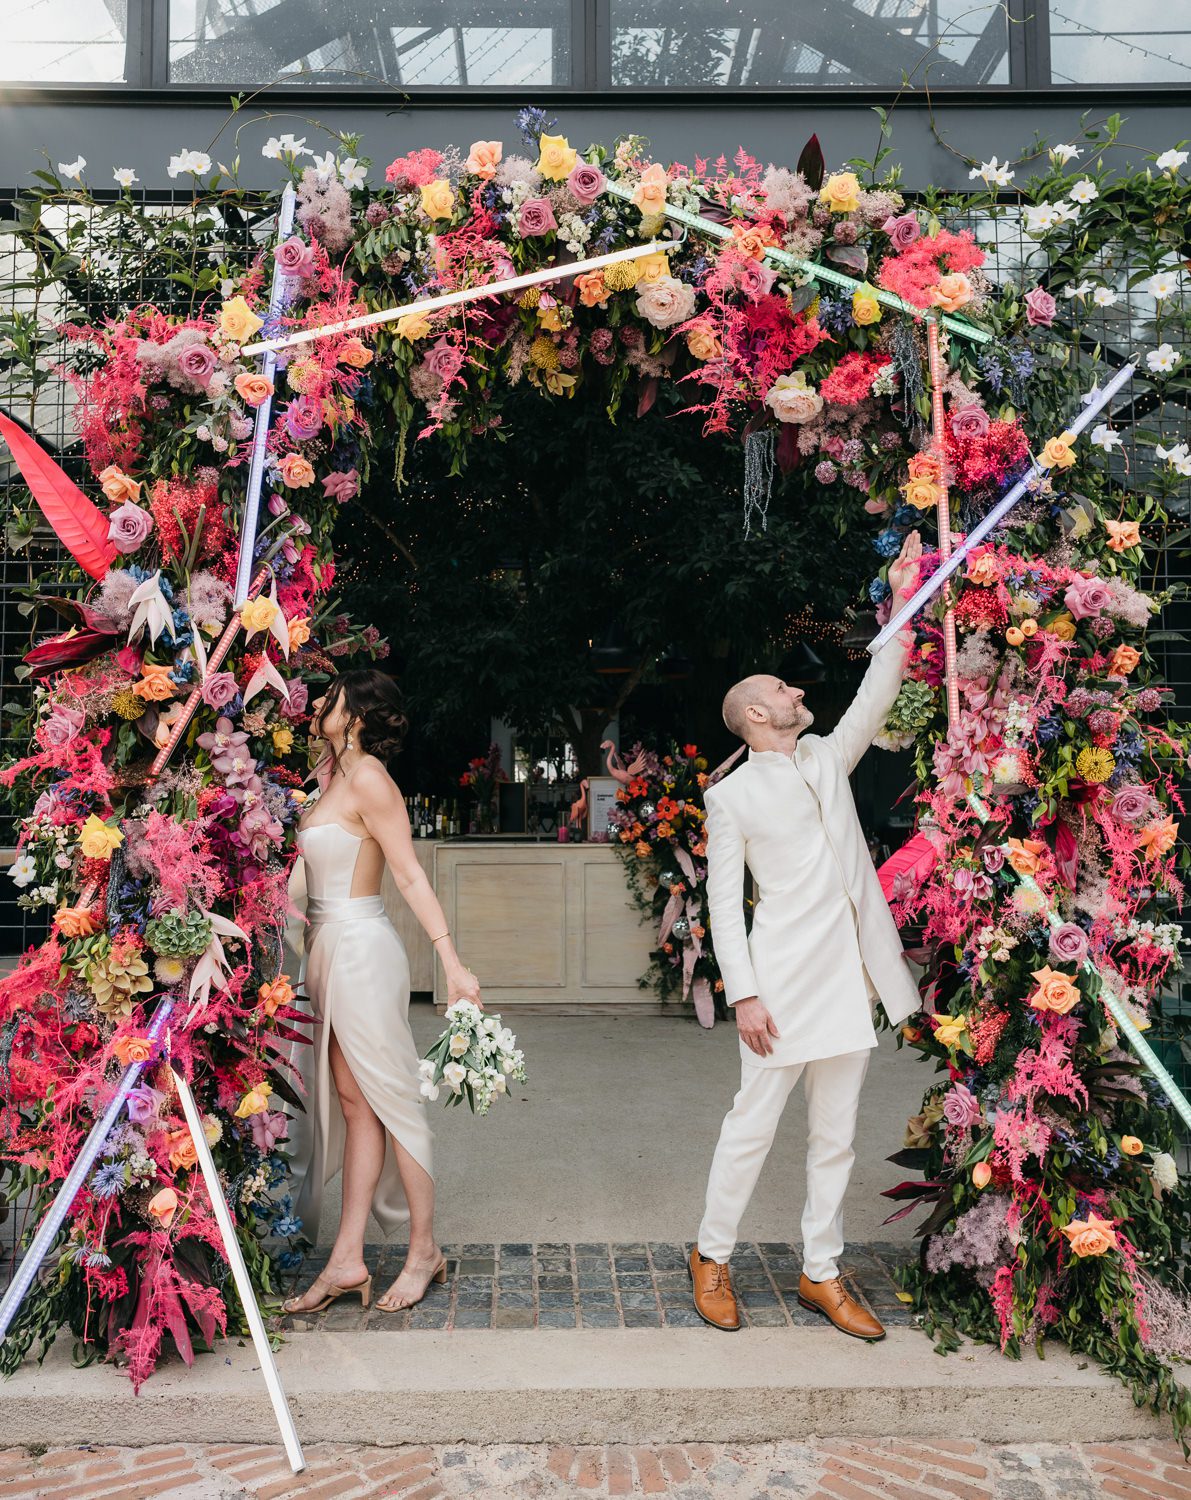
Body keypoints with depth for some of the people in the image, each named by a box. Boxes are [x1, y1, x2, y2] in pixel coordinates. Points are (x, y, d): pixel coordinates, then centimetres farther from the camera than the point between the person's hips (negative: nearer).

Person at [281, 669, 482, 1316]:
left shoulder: (368, 779, -13)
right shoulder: (332, 773, 10)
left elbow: (411, 876, -16)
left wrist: (452, 961, -19)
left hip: (360, 947, -9)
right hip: (330, 948, 9)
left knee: (390, 1098, 1)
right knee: (351, 1103, 10)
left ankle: (424, 1248, 16)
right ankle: (347, 1260, 16)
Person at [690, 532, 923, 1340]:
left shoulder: (827, 758, 14)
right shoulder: (732, 795, -2)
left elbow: (876, 695, 9)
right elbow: (724, 903, -6)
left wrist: (903, 603, 3)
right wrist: (744, 994, -13)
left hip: (851, 976, 6)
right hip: (785, 981, -5)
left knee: (836, 1134, 12)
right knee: (753, 1123, 4)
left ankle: (822, 1273, 25)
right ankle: (713, 1256, 23)